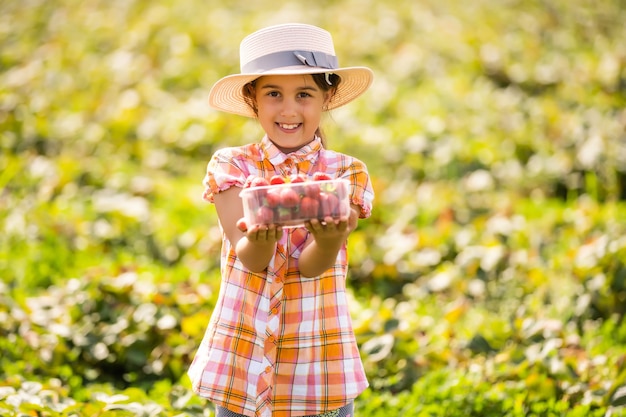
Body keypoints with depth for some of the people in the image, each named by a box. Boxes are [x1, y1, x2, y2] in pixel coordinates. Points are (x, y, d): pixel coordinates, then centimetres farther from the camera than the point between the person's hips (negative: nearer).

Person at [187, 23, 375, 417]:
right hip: (241, 362, 0)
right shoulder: (232, 166, -3)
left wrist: (331, 240, -38)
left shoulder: (347, 173, -2)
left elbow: (312, 266, -15)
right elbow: (250, 259, -17)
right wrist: (258, 242, -40)